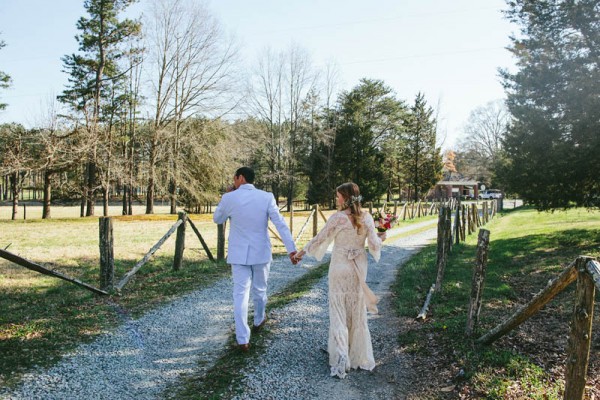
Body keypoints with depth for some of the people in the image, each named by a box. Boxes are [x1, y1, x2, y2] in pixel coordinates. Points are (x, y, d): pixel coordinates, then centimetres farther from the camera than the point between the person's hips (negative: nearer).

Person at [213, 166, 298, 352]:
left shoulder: (229, 198, -9)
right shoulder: (266, 197, -9)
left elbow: (217, 219, 9)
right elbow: (281, 224, -13)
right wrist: (291, 249, -11)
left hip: (239, 254, -1)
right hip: (261, 253, 1)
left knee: (240, 294, 3)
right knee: (260, 290, 20)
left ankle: (243, 339, 0)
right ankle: (259, 321, 43)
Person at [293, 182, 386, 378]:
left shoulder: (337, 217, -14)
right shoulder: (367, 218, -4)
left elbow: (320, 239, -7)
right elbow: (374, 246, -6)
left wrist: (302, 251, 7)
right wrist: (381, 238, 17)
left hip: (340, 267, -4)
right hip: (359, 267, 4)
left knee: (338, 310, 5)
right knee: (357, 310, 16)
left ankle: (341, 354, -8)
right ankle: (359, 356, 27)